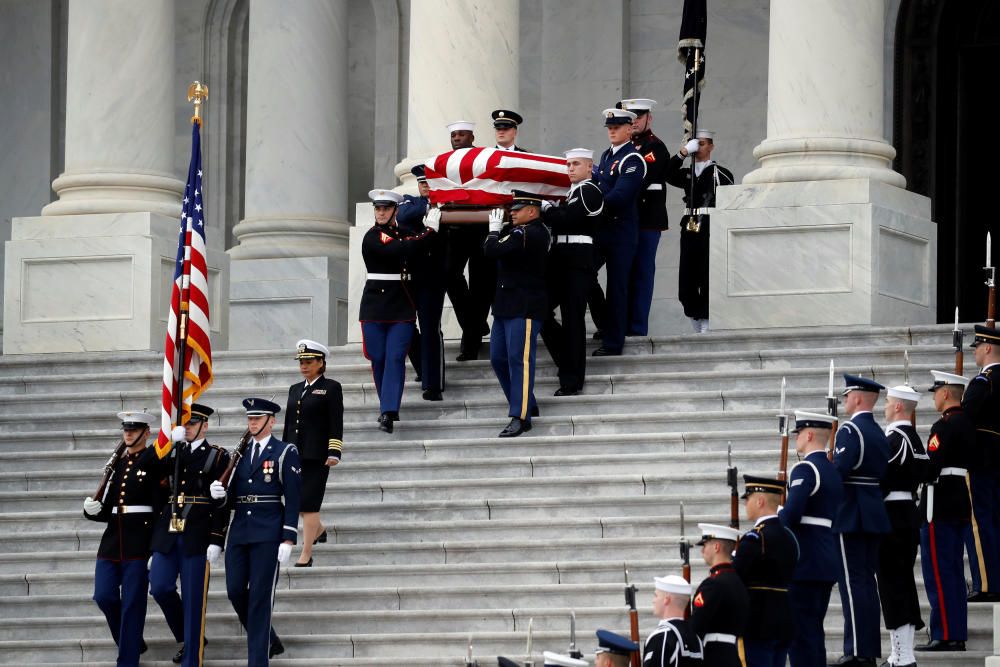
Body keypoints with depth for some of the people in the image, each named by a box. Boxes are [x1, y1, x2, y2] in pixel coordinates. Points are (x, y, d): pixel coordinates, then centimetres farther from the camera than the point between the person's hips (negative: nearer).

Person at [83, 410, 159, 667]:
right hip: (112, 540, 6)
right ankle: (131, 642, 22)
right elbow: (107, 508, 17)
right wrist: (93, 509, -5)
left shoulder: (153, 463, -3)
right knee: (104, 597, -1)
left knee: (132, 604, -3)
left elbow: (161, 508, -9)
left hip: (139, 543, -6)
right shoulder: (116, 464, 15)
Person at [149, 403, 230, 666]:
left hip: (197, 534, -4)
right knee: (159, 587, -2)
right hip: (169, 531, 4)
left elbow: (221, 503, -4)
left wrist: (216, 541, -11)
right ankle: (188, 637, 21)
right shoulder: (173, 452, 13)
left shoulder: (218, 456, 0)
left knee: (193, 598, -2)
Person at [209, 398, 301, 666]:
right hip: (239, 532, 6)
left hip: (268, 534, -6)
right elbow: (233, 499, 17)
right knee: (235, 591, 2)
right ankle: (269, 641, 22)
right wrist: (221, 494, -7)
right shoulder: (240, 454, 15)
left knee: (260, 597, -6)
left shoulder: (285, 453, -1)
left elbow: (293, 500, -6)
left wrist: (288, 540, -13)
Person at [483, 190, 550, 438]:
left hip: (525, 308, -10)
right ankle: (526, 405, 25)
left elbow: (492, 251, -22)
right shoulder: (521, 231, 14)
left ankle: (520, 417, -9)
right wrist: (499, 229, 3)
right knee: (498, 358, 14)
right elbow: (493, 251, 15)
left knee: (519, 359, -9)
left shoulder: (528, 234, -17)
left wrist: (494, 230, -5)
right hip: (507, 305, 10)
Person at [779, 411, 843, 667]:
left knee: (799, 629, -7)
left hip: (803, 562, -9)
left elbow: (791, 513, -24)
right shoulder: (833, 471, 15)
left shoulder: (805, 469, -13)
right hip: (828, 561, 9)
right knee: (813, 629, 13)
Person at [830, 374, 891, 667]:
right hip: (874, 518, 9)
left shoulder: (850, 431, -14)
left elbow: (838, 471, -22)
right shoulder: (880, 434, 14)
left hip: (849, 518, -9)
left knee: (852, 582, -8)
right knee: (867, 581, 11)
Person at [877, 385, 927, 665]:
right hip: (910, 514, 9)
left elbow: (881, 481, -19)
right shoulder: (915, 440, 12)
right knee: (904, 581, 13)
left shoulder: (894, 440, -17)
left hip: (891, 516, -9)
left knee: (892, 582, -6)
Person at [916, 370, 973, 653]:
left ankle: (945, 635, -8)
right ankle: (957, 634, 13)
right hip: (962, 505, 9)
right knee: (954, 572, 12)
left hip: (940, 507, -9)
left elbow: (931, 465, -23)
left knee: (938, 572, -6)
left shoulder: (945, 426, -16)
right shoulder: (968, 424, 13)